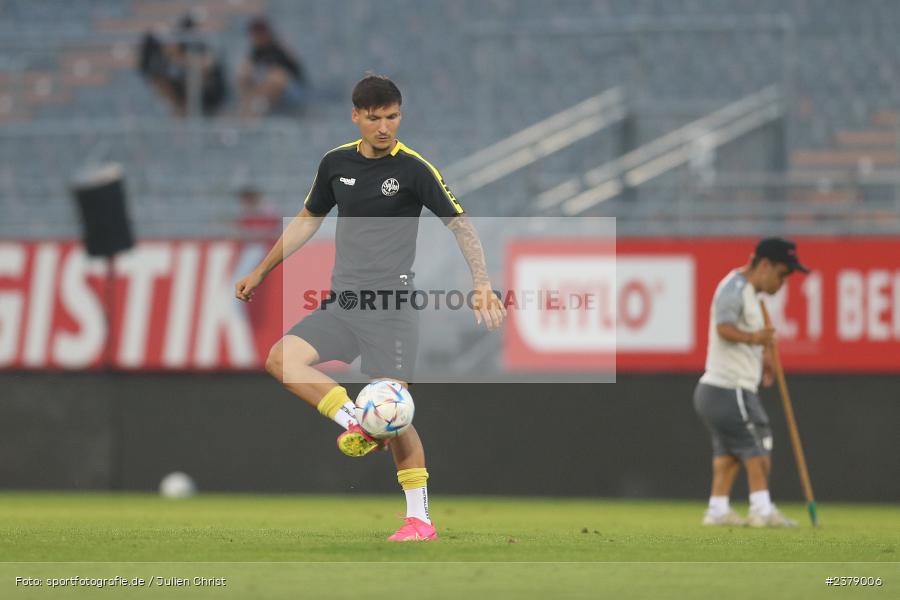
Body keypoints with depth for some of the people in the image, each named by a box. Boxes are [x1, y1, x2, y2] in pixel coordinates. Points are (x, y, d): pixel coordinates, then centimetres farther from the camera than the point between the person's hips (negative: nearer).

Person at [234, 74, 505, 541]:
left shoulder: (414, 169, -7)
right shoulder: (336, 163, 8)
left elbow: (460, 224, -5)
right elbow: (308, 219, 22)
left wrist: (481, 283, -17)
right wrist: (260, 272, 22)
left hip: (390, 306, -5)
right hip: (342, 304, 5)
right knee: (281, 358, -16)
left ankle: (419, 519, 1)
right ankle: (354, 424, -7)